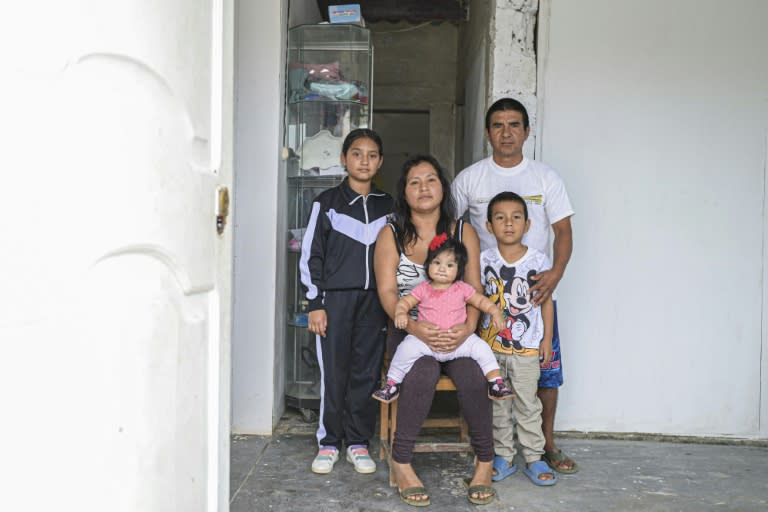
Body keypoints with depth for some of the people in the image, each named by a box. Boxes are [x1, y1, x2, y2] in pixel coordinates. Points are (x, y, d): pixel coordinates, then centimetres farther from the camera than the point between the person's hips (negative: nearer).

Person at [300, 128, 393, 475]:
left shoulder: (387, 206, 10)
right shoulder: (327, 202, 3)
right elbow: (311, 255, 1)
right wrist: (315, 303, -5)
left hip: (373, 300, 2)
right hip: (335, 298, -2)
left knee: (367, 372, 5)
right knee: (333, 373, 1)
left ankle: (358, 442, 18)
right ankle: (329, 442, 15)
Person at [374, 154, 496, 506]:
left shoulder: (463, 232, 10)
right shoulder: (391, 235, 6)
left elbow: (474, 288, 1)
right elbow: (387, 291, -4)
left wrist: (467, 327, -20)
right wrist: (414, 328, -23)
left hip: (456, 331, 1)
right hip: (409, 331, -1)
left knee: (472, 374, -29)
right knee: (423, 372, -33)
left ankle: (485, 460, -8)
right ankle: (401, 460, -16)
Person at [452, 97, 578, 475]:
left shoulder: (545, 177, 5)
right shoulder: (469, 178, 3)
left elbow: (563, 231, 1)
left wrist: (556, 273, -17)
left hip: (537, 289, 1)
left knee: (547, 369, 4)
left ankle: (547, 443, 22)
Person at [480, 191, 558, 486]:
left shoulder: (538, 260, -4)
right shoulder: (484, 260, -2)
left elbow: (546, 301, 1)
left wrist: (547, 339, 0)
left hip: (526, 346, -1)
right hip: (491, 344, 2)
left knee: (527, 404, 6)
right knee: (497, 403, 10)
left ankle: (533, 458, 19)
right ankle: (503, 456, 22)